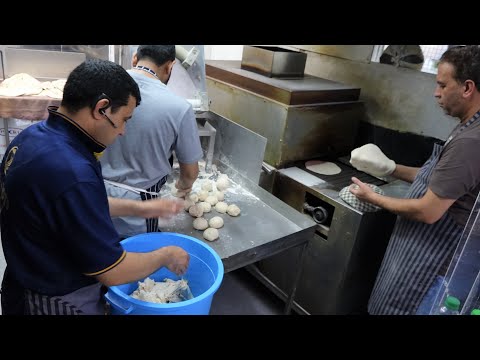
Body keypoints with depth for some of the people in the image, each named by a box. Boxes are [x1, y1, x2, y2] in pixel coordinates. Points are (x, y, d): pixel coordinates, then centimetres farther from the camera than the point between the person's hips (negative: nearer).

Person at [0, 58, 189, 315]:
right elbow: (113, 272, -27)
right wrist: (167, 255, -11)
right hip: (59, 303, -8)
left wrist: (138, 208, 5)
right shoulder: (70, 173, -36)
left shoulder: (35, 134, -7)